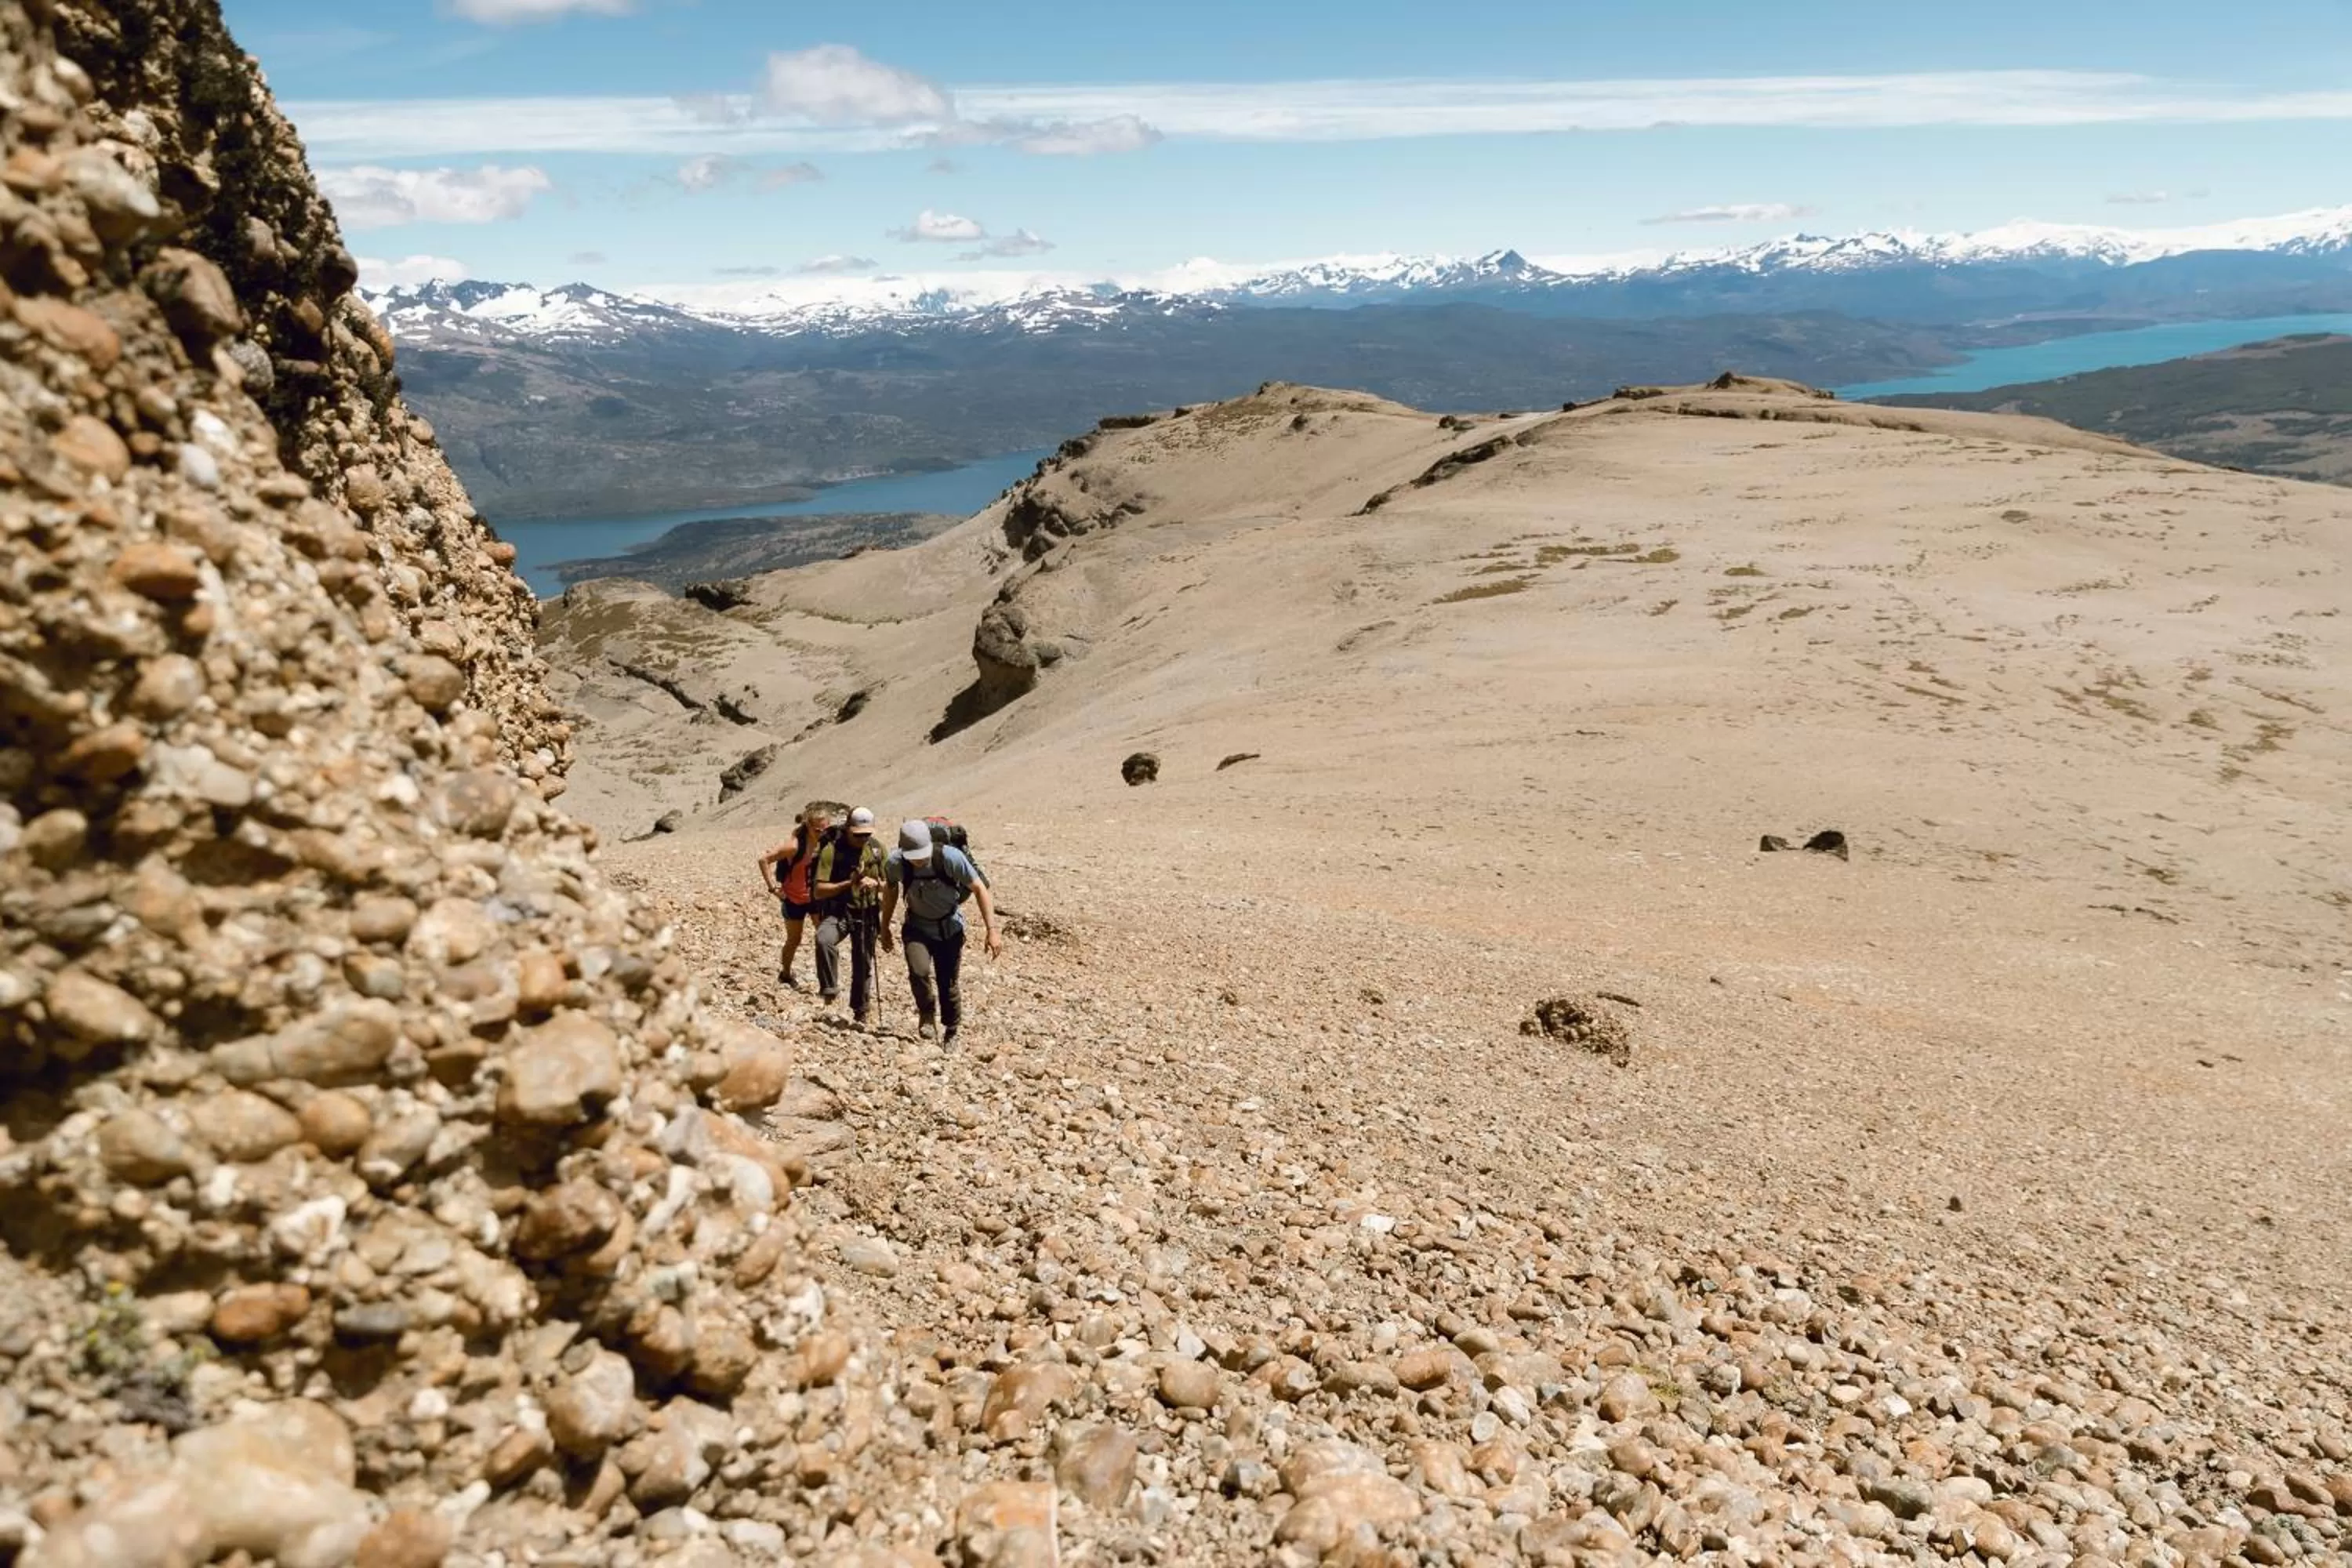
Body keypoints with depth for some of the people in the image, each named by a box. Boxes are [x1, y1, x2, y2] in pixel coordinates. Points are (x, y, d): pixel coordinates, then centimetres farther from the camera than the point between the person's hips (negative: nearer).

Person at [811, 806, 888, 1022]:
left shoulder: (877, 850, 0)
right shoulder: (831, 850, -13)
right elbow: (819, 890, -17)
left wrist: (875, 884, -15)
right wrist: (848, 884, -28)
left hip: (867, 914, 3)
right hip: (837, 912, -3)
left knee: (863, 965, 12)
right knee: (824, 940, -34)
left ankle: (862, 1010, 33)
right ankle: (830, 989, -18)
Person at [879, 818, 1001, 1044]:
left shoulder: (950, 857, -26)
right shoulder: (896, 862, -19)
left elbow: (979, 889, -18)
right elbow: (890, 891, 3)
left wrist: (992, 930, -22)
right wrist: (885, 928, 12)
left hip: (950, 929, -1)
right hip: (917, 927, 1)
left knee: (948, 985, 2)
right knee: (919, 971, -25)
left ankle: (952, 1033, 28)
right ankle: (927, 1014, 5)